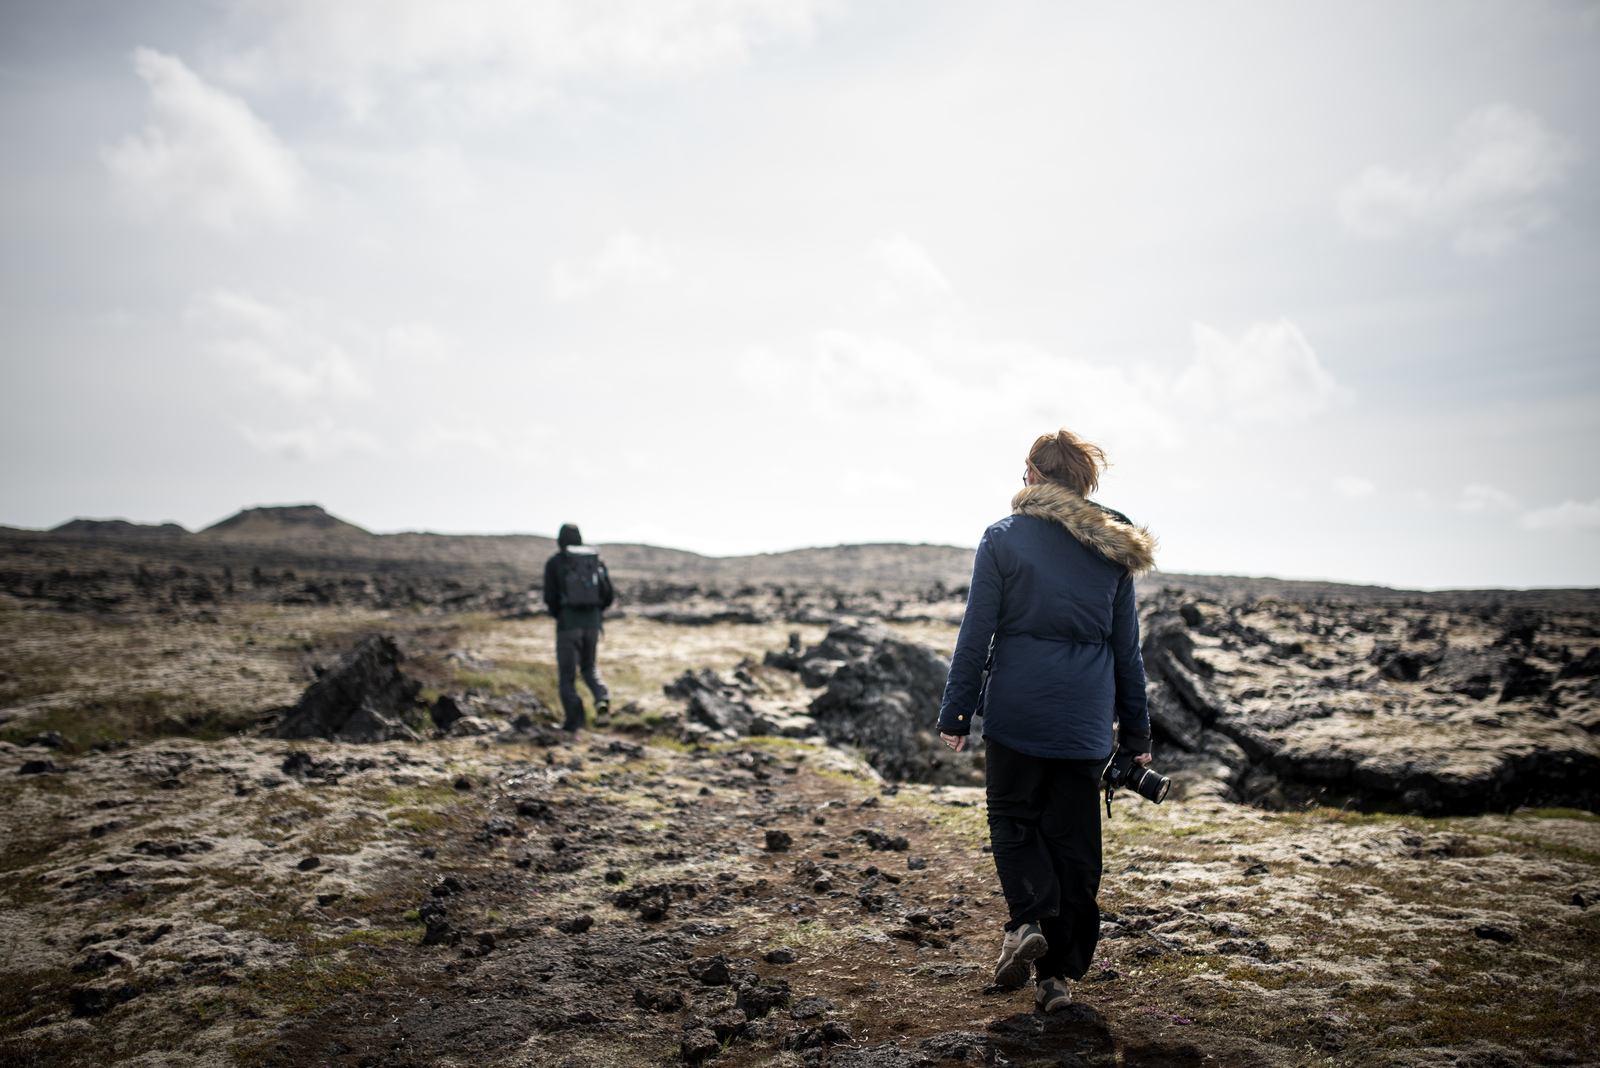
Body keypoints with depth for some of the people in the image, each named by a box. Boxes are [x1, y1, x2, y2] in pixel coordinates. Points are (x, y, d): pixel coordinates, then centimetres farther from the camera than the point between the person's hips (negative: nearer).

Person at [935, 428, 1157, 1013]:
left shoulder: (1003, 539, -3)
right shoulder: (1113, 546, 7)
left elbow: (976, 635, -5)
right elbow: (1126, 647, 10)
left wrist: (956, 714, 1)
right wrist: (1136, 731, 16)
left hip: (1017, 709, -3)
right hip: (1086, 718, 3)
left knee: (1013, 817, 16)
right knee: (1074, 838, 11)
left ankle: (1029, 921, -6)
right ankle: (1058, 973, 15)